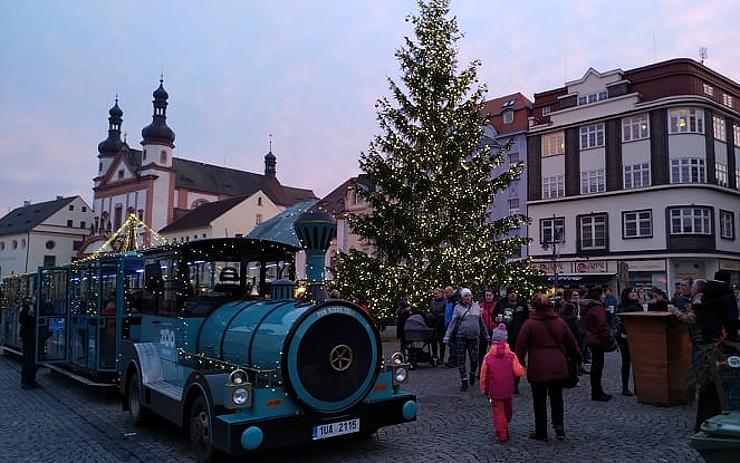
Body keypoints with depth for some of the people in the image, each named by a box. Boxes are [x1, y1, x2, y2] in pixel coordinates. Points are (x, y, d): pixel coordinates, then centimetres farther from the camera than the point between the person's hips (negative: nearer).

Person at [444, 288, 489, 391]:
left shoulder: (476, 306, 7)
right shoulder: (458, 307, -3)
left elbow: (481, 321, 16)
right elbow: (453, 323, -3)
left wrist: (486, 335, 19)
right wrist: (447, 337, -10)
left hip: (474, 336, 2)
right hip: (461, 337, -2)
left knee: (474, 359, 1)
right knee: (461, 359, 1)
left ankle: (472, 374, 31)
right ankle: (464, 381, 12)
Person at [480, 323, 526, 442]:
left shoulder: (488, 357, -8)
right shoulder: (511, 356, -9)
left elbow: (484, 376, -2)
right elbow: (519, 372, -11)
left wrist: (484, 390, 10)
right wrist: (524, 370, 13)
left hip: (494, 391, -2)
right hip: (508, 390, 2)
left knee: (497, 411, 5)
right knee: (507, 409, 22)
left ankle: (502, 435, 2)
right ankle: (505, 430, 40)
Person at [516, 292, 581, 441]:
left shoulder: (529, 323, -9)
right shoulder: (560, 322, 4)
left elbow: (521, 346, -9)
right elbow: (571, 343, 14)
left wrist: (520, 362, 4)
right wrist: (577, 356, 30)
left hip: (538, 369, -3)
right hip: (558, 366, 3)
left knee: (539, 401, 8)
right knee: (557, 398, 17)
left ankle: (541, 432, 15)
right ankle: (559, 425, 0)